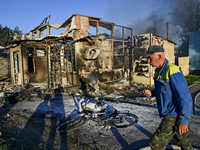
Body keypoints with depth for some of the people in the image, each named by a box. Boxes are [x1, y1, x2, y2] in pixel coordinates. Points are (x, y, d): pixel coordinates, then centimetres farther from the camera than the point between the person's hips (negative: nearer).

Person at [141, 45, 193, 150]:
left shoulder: (172, 71, -25)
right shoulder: (159, 71, 5)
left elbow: (185, 98, -25)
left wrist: (184, 121, -21)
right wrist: (151, 93, 0)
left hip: (175, 116, -9)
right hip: (169, 114, 10)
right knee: (179, 139, 28)